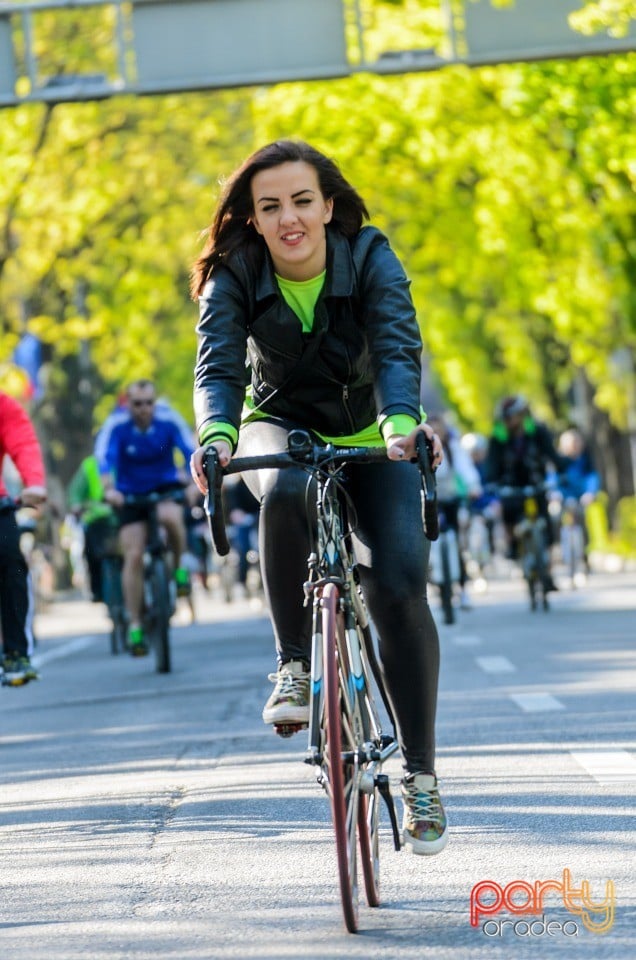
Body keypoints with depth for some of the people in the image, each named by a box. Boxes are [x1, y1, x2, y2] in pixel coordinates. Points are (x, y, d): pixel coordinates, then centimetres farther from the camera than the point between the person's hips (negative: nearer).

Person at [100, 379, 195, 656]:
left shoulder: (167, 426, -11)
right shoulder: (119, 431, -12)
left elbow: (190, 452, -22)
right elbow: (107, 460, -25)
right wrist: (109, 489, -44)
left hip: (166, 488, -1)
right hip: (131, 496, 1)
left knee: (170, 517, -37)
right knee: (133, 557, -11)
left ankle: (181, 565, -8)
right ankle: (134, 626, -5)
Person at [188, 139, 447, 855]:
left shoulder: (370, 259, -18)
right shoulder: (234, 276, -16)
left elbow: (398, 349, -32)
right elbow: (217, 365, -28)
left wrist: (401, 422, -53)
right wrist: (216, 433, -51)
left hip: (369, 439, 0)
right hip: (280, 428, 0)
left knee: (399, 587, -19)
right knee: (286, 490, -38)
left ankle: (420, 774, -4)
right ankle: (294, 664, -19)